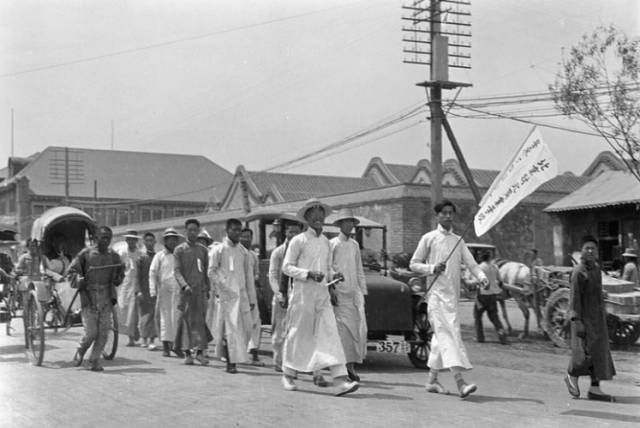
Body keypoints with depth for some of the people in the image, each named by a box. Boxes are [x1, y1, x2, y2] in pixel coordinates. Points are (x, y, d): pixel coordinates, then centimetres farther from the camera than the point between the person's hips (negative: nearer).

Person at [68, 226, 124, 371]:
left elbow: (120, 273, 16)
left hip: (106, 298, 3)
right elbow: (72, 271, 1)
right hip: (89, 297, -3)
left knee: (104, 331, -1)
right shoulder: (85, 254, -4)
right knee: (91, 333, -6)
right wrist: (78, 279, -18)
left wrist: (118, 279, -6)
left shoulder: (114, 256, 5)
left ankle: (94, 361, 13)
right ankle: (80, 352, 24)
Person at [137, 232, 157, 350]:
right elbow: (137, 275, 0)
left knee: (154, 316, -3)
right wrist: (138, 290, -10)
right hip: (144, 291, -1)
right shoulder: (141, 257, 3)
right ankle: (144, 339, 11)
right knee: (144, 315, 2)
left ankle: (151, 340, 0)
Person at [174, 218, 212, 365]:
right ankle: (187, 353, 6)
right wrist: (185, 285, -19)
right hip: (186, 291, -2)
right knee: (186, 321, 0)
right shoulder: (180, 249, 3)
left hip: (201, 290, 2)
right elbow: (177, 271, -5)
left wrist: (208, 289, 13)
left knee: (201, 321, -3)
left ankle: (200, 352, -2)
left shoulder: (203, 249, 13)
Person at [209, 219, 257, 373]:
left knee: (247, 326, -1)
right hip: (227, 294, -5)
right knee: (231, 327, -7)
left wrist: (252, 298, 12)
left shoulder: (244, 252, 14)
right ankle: (231, 362, -3)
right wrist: (223, 287, -9)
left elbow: (249, 275, 15)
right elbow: (212, 271, 1)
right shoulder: (219, 250, 2)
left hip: (242, 293, 5)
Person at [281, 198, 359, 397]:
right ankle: (288, 375, 26)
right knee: (297, 334, 6)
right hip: (302, 293, -4)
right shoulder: (298, 241, -3)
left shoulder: (326, 242, 14)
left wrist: (334, 275, 1)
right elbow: (286, 267, -5)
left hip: (322, 293, 4)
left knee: (330, 334, -7)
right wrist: (309, 274, -17)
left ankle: (340, 381, -15)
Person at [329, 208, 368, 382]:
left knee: (359, 327, -4)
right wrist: (331, 289, -13)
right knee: (343, 328, -7)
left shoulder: (355, 244, 17)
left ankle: (352, 364, 3)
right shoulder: (332, 244, 0)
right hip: (339, 291, -5)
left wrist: (363, 290, 15)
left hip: (354, 291, 5)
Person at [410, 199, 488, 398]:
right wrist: (432, 268, -13)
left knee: (441, 336, 11)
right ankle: (459, 381, -26)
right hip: (436, 293, -5)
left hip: (453, 293, 6)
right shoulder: (429, 238, 2)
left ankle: (432, 380, 23)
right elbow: (413, 264, 4)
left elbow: (471, 263, 5)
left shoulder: (458, 241, 14)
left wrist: (481, 276, -14)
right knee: (447, 333, -16)